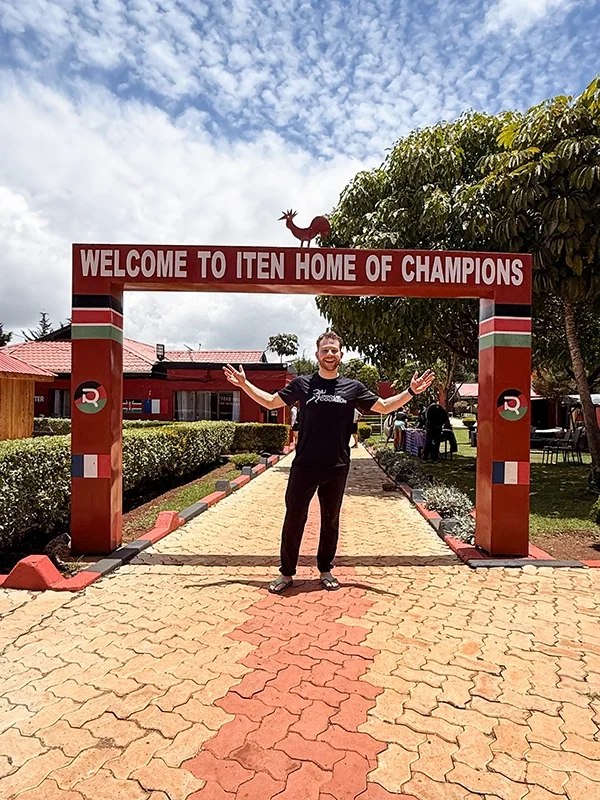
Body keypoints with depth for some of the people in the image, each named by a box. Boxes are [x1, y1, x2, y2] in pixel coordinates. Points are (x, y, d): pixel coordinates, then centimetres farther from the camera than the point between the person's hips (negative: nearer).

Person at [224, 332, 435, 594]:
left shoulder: (353, 387, 3)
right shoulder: (302, 383, 2)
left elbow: (384, 407, 11)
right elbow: (270, 401, 11)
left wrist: (411, 392, 0)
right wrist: (244, 384, 4)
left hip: (337, 468, 1)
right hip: (303, 466, -1)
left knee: (330, 521, 14)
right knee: (293, 519, 5)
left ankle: (326, 571, 31)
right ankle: (286, 572, 21)